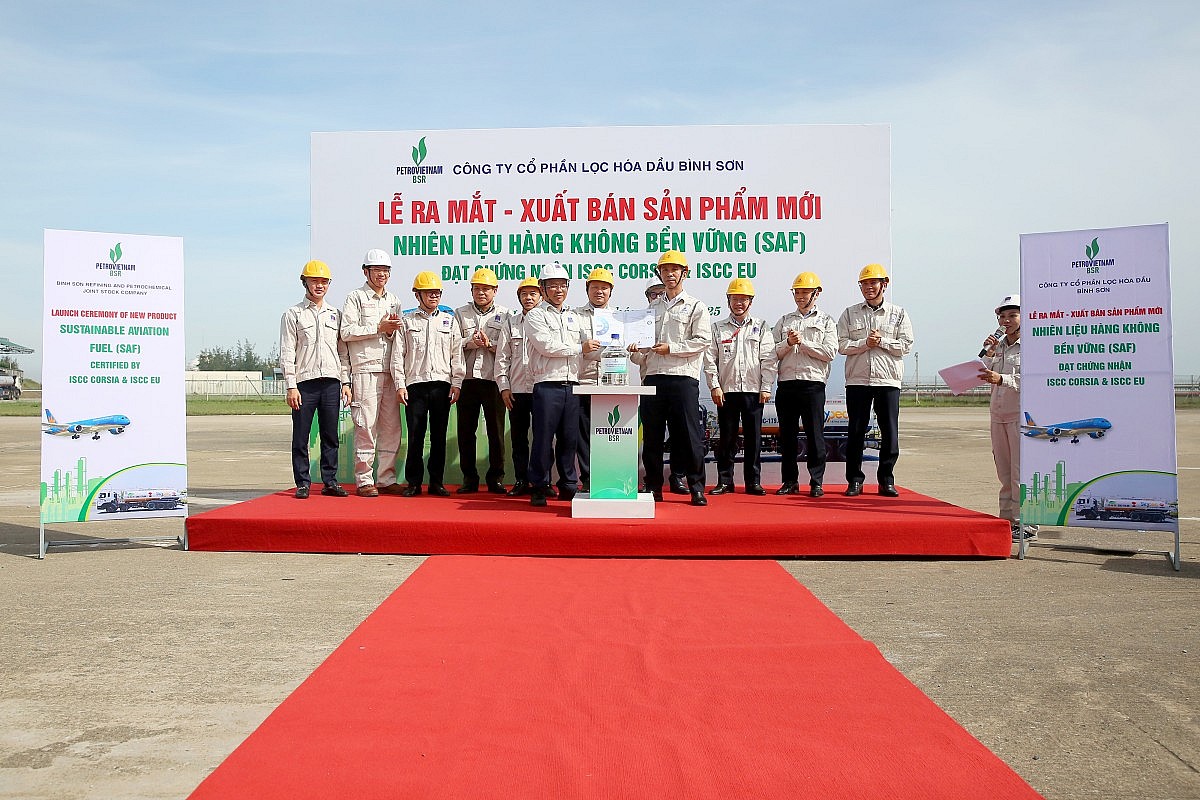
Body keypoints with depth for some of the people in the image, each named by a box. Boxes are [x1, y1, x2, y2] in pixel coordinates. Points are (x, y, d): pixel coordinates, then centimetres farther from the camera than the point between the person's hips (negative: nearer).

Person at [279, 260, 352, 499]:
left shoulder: (334, 315, 16)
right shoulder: (293, 314, 5)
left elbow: (343, 351, 16)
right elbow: (286, 353, -1)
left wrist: (346, 382, 8)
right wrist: (291, 386, -8)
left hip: (331, 382, 3)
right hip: (305, 382, -3)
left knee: (330, 436, 6)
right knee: (301, 437, -1)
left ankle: (330, 481, 12)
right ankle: (303, 483, 6)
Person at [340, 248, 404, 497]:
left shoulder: (394, 300, 21)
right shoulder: (355, 297, 3)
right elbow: (347, 332, -7)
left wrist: (392, 331, 1)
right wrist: (378, 328, -10)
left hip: (390, 371, 6)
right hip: (365, 370, -6)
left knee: (391, 428, 5)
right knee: (366, 427, -7)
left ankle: (387, 479, 12)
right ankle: (364, 481, -1)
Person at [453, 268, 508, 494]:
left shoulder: (505, 315, 8)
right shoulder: (460, 314, 13)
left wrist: (489, 344, -15)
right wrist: (470, 342, -12)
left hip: (493, 379, -2)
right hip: (467, 379, 2)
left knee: (496, 431, 1)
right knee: (465, 431, 4)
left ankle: (495, 478, 11)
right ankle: (469, 478, 14)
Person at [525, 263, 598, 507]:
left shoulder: (573, 317, 21)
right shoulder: (535, 316, 1)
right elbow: (547, 346, -12)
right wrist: (579, 348, -6)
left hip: (571, 385, 5)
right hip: (547, 385, -5)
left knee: (570, 438, 8)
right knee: (543, 438, -3)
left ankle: (568, 485, 17)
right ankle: (539, 487, 6)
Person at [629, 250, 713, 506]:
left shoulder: (695, 307, 6)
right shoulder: (652, 308, 20)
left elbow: (703, 340, -7)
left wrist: (671, 348, -11)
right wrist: (636, 353, 0)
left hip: (683, 377, -4)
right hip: (653, 377, 5)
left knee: (689, 435, -4)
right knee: (651, 435, 5)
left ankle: (696, 488, 3)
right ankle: (653, 487, 14)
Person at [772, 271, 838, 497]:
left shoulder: (826, 321, 10)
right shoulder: (784, 321, 18)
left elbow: (830, 352, -5)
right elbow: (773, 353, 10)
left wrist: (803, 342, -8)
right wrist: (788, 343, -7)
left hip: (813, 383, -3)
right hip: (787, 383, 3)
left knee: (815, 434, -3)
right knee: (787, 434, 4)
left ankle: (817, 482, 3)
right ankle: (790, 481, 12)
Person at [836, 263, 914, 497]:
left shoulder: (898, 314, 9)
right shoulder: (850, 314, 9)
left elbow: (906, 345, 0)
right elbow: (842, 345, 0)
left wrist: (882, 341, -10)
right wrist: (865, 343, -12)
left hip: (888, 380, 0)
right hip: (857, 380, 0)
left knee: (890, 432, 0)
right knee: (856, 431, 2)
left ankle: (886, 480, 10)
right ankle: (854, 480, 10)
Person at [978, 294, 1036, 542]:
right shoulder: (999, 345, 15)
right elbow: (986, 377, 14)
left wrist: (1001, 379, -27)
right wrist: (989, 353, 1)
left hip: (1022, 414, -7)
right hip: (998, 414, 7)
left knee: (1021, 471, -7)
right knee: (1004, 472, 9)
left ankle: (1026, 524, -3)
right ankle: (1007, 520, 15)